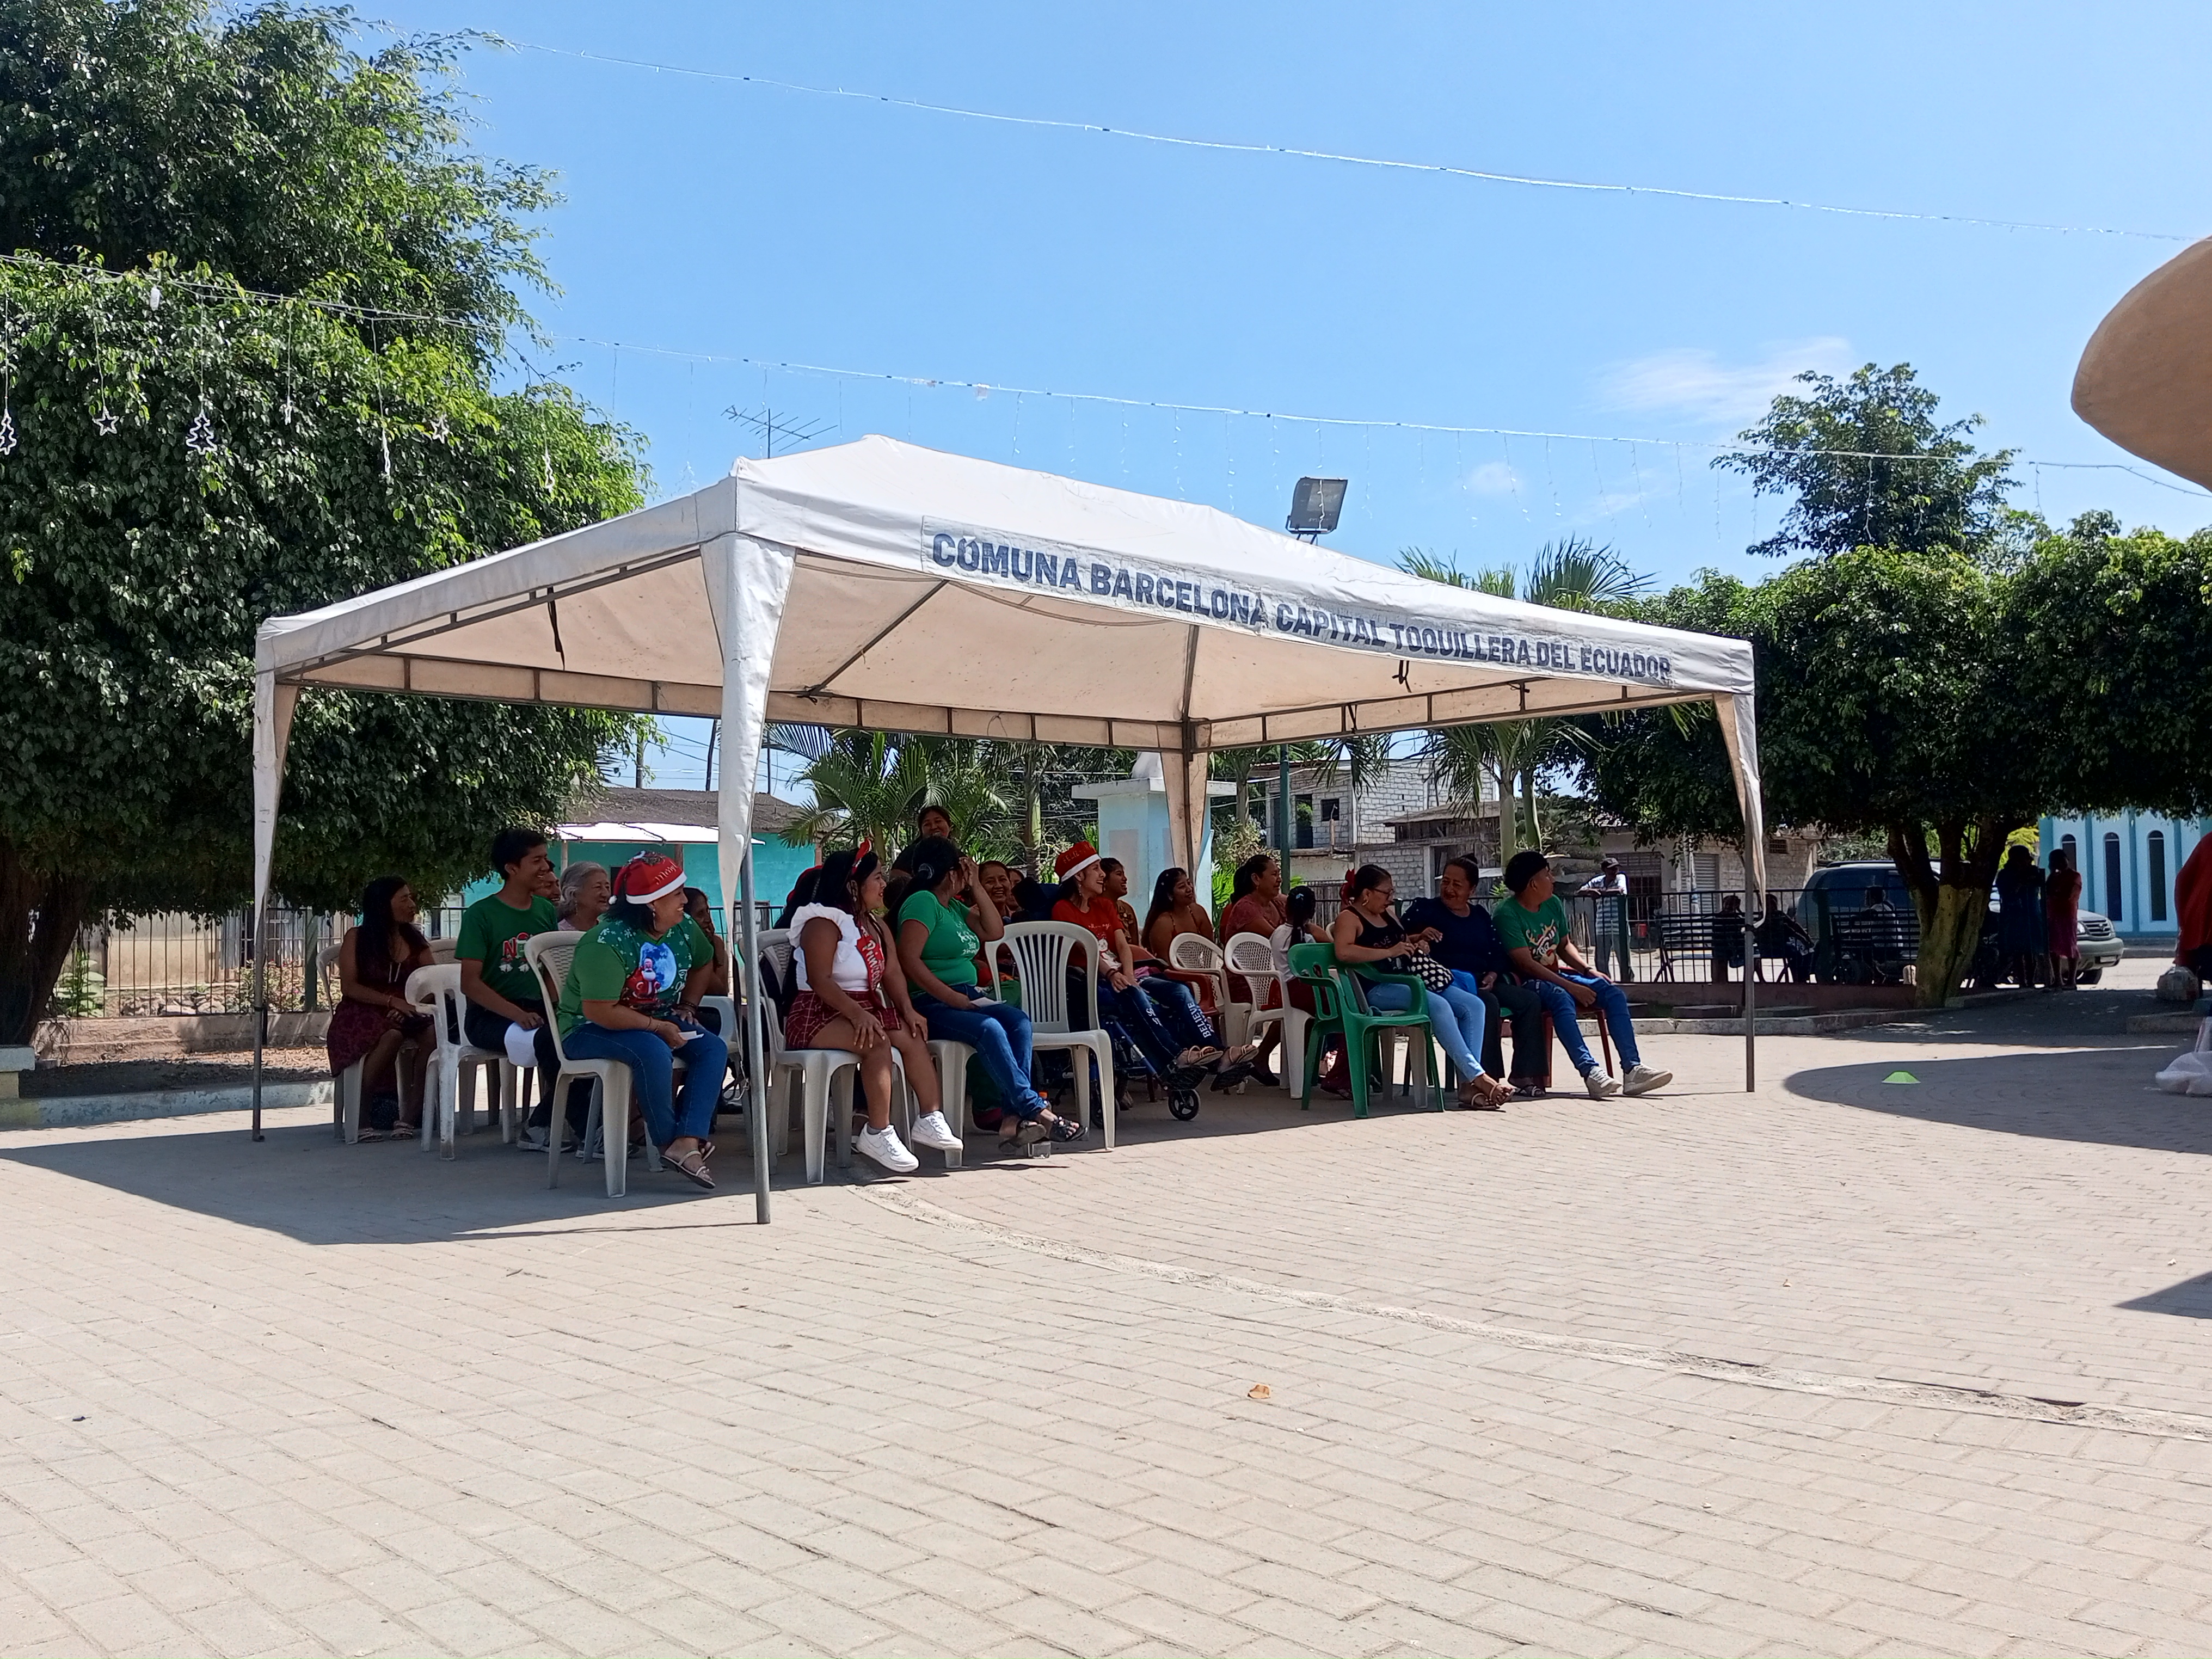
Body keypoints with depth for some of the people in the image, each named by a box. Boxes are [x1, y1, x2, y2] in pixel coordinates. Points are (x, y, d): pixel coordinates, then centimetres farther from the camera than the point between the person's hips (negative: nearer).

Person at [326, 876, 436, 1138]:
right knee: (392, 1035, -38)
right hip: (363, 1011, -4)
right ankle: (362, 1118, -25)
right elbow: (349, 987, -6)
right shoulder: (357, 938, 3)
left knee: (434, 1033, -31)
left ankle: (411, 1114, -24)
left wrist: (409, 1004, -14)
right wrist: (391, 1001, -19)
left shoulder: (415, 940, 15)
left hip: (406, 1011, 4)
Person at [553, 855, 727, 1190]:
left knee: (714, 1048, -16)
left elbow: (702, 965, 22)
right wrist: (658, 1026, -26)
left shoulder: (683, 930, -1)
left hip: (658, 1021, 8)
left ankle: (687, 1143, -29)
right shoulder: (607, 942, -25)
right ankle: (668, 1142, -18)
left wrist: (686, 1008, 9)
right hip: (588, 1030, -8)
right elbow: (599, 1011, -29)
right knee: (654, 1052, -37)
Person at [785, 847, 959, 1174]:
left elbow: (892, 973, 8)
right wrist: (857, 1014, -33)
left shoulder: (876, 926, 16)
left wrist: (907, 1010, -10)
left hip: (866, 1009, 9)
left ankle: (930, 1119, -15)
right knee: (877, 1042, -31)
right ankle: (879, 1133, -30)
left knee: (913, 1036, -13)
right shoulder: (823, 923, -11)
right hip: (819, 1016, -9)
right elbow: (820, 980, -22)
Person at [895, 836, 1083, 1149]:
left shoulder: (955, 907, 21)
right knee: (989, 1028, -33)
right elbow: (909, 960, -16)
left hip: (967, 997, 8)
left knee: (1018, 1020, -19)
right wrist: (953, 998, -20)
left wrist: (976, 887, 13)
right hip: (931, 1004, -8)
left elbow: (995, 932, 21)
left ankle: (1013, 1116, -30)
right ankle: (1035, 1110, -31)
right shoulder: (923, 902, -6)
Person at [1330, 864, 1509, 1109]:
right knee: (1438, 1005, -32)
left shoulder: (1389, 914, 23)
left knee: (1474, 1006, -9)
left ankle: (1468, 1085, -18)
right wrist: (1389, 952, -23)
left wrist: (1418, 939, 19)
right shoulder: (1349, 917, -2)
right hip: (1378, 989, -9)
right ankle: (1478, 1077, -29)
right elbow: (1343, 952, -22)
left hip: (1411, 980, 9)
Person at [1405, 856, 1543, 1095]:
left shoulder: (1481, 916, 22)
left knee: (1530, 1000, -12)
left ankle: (1523, 1075, -14)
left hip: (1482, 982, 7)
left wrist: (1492, 975, -1)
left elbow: (1498, 954, 19)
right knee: (1488, 1004, -33)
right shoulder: (1424, 909, 6)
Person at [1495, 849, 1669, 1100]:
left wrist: (1588, 971, 0)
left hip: (1556, 974, 8)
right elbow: (1526, 964, -22)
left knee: (1613, 993, -10)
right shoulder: (1506, 913, -16)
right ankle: (1590, 1071, -48)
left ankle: (1633, 1069, -19)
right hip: (1526, 983, -8)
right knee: (1561, 998, -39)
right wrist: (1571, 987, -25)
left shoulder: (1553, 904, 9)